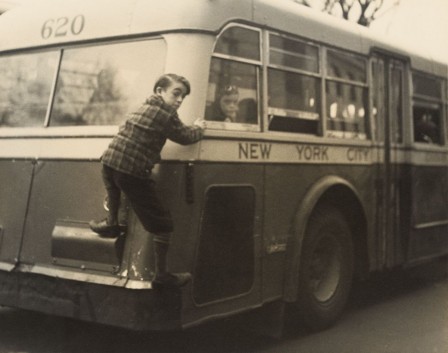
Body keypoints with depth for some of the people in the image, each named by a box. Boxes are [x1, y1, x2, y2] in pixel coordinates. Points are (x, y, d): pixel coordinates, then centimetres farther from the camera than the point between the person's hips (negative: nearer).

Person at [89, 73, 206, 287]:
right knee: (162, 224, 4)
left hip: (110, 161, 7)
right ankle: (162, 274, 11)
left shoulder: (144, 107, 20)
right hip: (133, 172, -7)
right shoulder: (167, 114, -2)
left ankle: (111, 223, 56)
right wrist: (199, 128, 28)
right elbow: (187, 137, 6)